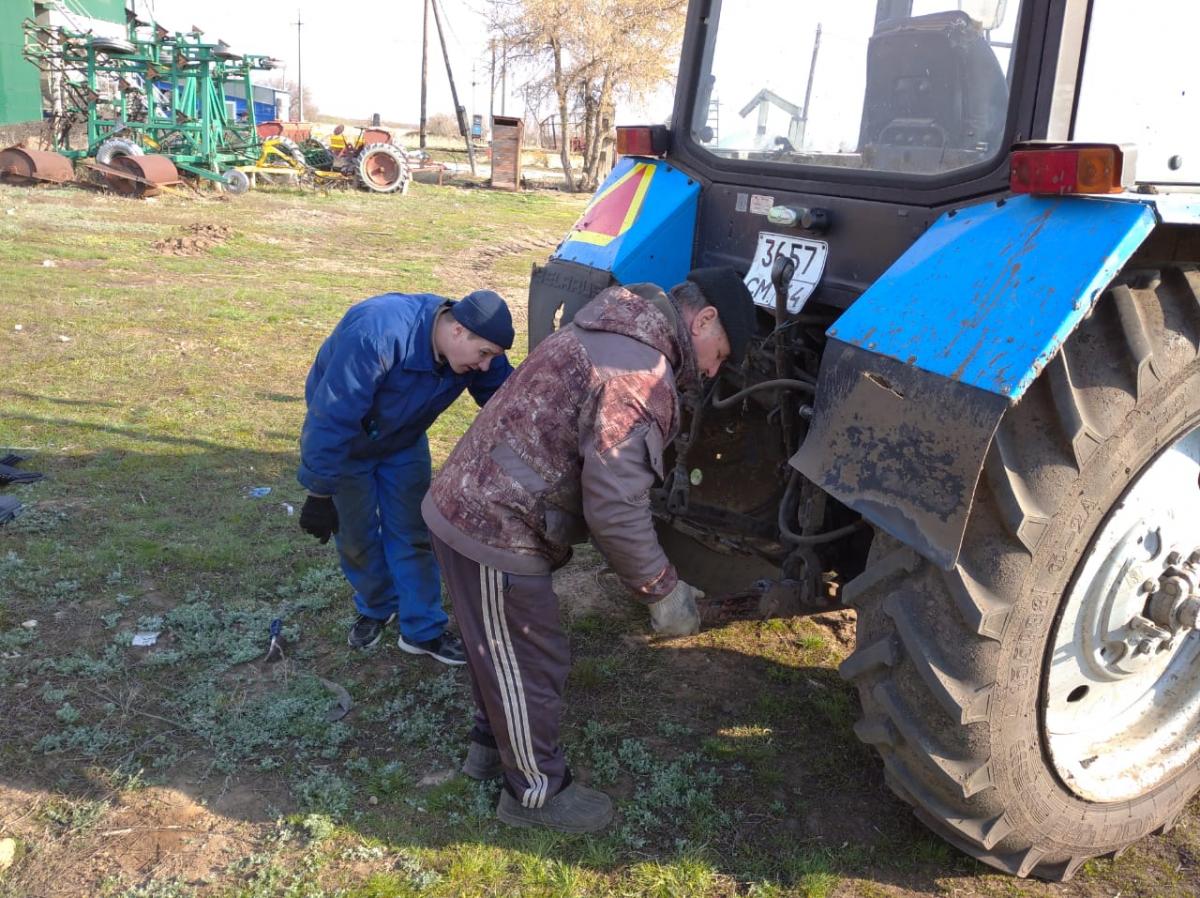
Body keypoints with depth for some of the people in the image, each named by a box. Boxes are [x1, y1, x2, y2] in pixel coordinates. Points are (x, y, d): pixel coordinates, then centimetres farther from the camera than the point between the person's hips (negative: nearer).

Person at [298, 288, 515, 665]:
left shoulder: (475, 349, -23)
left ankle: (422, 629, 18)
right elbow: (332, 419, -38)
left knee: (412, 534, 4)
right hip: (341, 439, -4)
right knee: (356, 536, 8)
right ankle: (376, 609, 34)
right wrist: (320, 493, -31)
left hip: (404, 443, 4)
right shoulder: (377, 335, -42)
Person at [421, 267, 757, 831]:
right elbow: (614, 508, -26)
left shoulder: (614, 336, 13)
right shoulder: (640, 374, -22)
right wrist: (662, 590, -12)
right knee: (530, 665, 9)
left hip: (470, 506, 10)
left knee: (505, 652, 27)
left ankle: (492, 744, 47)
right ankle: (537, 791, 29)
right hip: (496, 533, -10)